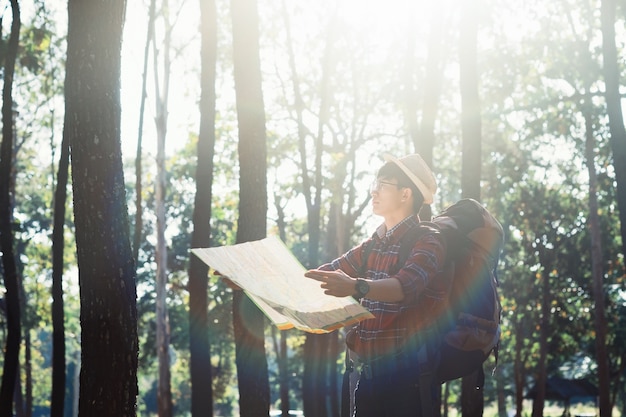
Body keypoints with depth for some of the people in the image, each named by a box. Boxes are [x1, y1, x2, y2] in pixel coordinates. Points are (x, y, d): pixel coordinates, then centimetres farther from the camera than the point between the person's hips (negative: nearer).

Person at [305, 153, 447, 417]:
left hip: (409, 370, -7)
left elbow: (406, 286, -27)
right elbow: (327, 274, 18)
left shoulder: (428, 241, -9)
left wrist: (355, 286, -45)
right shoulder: (373, 245, 16)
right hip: (370, 369, 7)